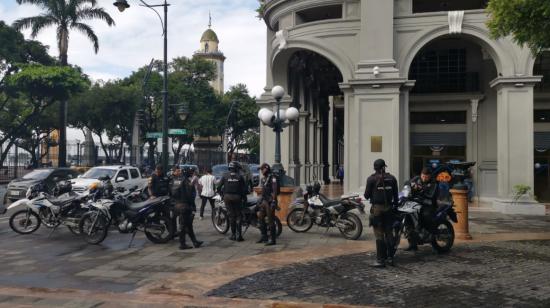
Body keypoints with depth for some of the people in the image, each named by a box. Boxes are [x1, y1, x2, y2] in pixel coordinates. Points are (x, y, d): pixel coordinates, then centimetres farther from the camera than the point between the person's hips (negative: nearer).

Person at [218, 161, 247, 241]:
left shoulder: (225, 176, 2)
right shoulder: (240, 176, -1)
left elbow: (219, 187, 0)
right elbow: (244, 187, -4)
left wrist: (222, 193, 15)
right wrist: (244, 196, 9)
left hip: (227, 197, 2)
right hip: (237, 197, -1)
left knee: (231, 215, 9)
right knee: (238, 216, 3)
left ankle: (233, 235, 11)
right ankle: (239, 235, -3)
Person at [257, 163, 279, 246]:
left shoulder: (272, 177, -12)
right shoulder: (263, 179, 17)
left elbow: (274, 191, -18)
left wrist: (273, 202, -23)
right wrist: (260, 201, 22)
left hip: (270, 202, -10)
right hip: (264, 201, 10)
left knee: (270, 220, -8)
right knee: (260, 218, 13)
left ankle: (272, 239, -3)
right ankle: (264, 236, 23)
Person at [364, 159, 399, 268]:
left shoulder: (372, 179, -7)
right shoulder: (391, 178, 5)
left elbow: (367, 195, -4)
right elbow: (395, 195, 7)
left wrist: (367, 196, 17)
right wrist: (395, 204, 17)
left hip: (377, 208, -4)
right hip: (388, 208, 4)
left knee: (379, 235, -3)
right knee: (389, 233, 12)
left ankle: (380, 260, -2)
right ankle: (390, 257, 16)